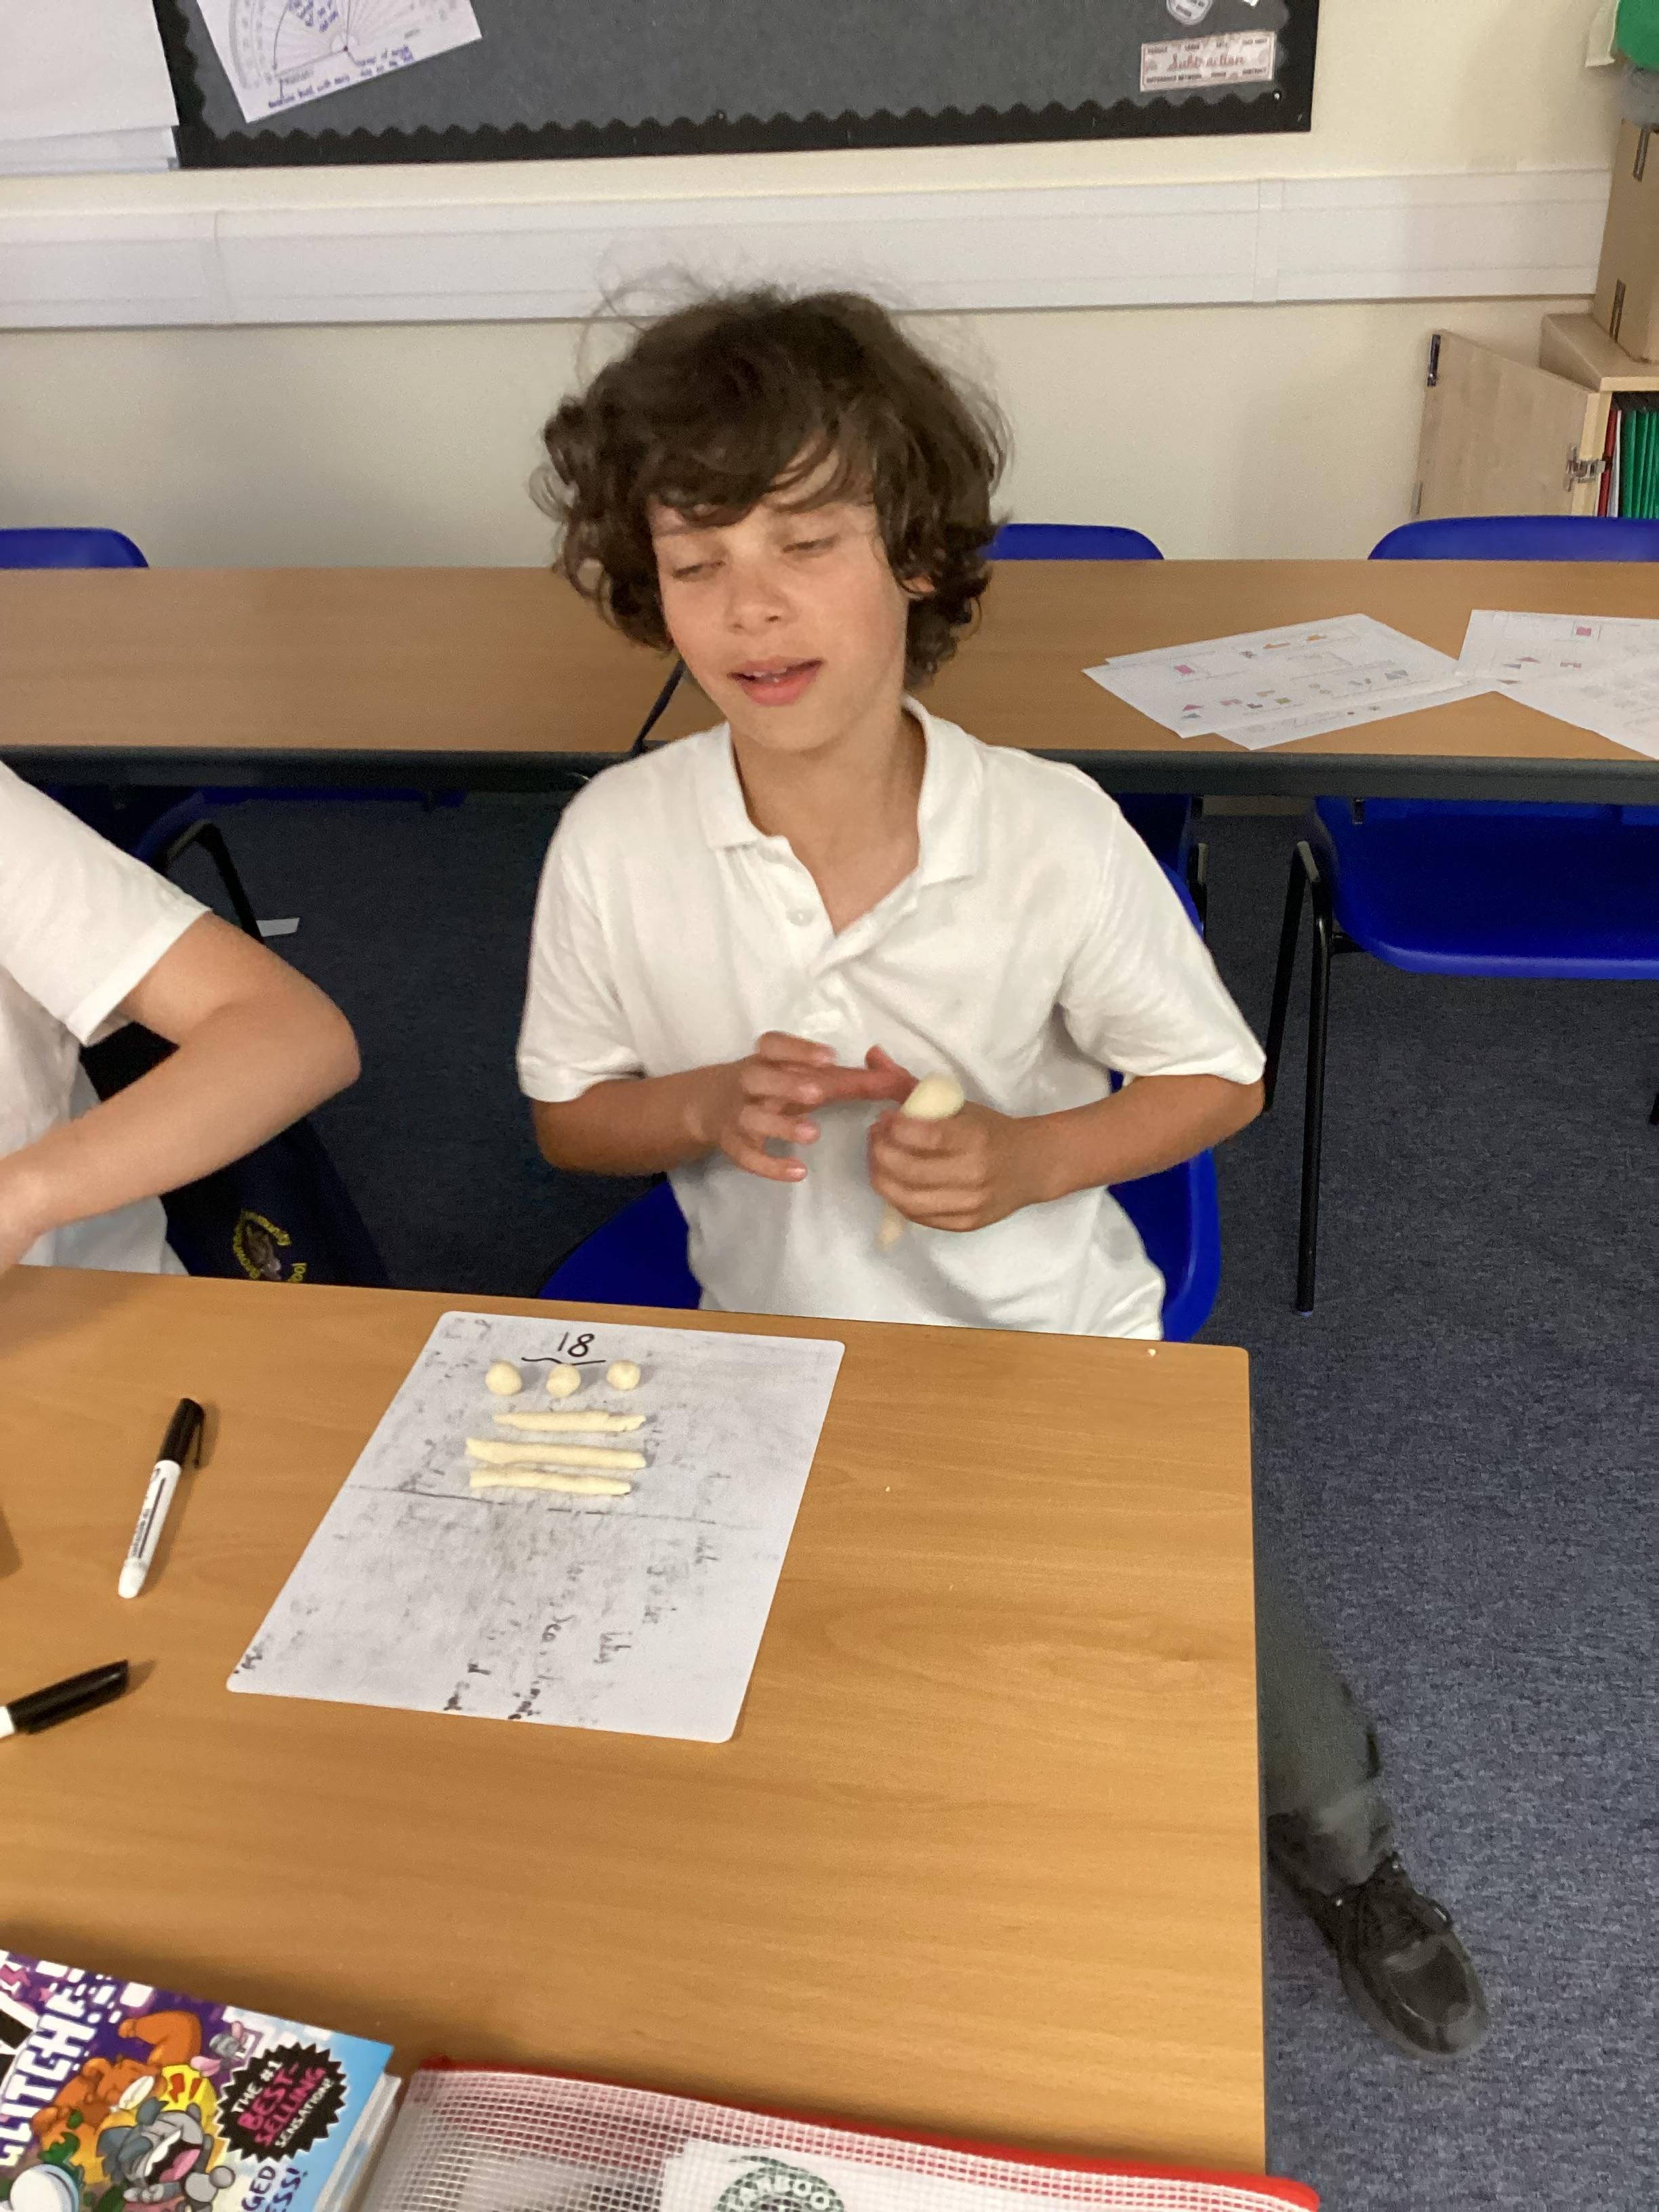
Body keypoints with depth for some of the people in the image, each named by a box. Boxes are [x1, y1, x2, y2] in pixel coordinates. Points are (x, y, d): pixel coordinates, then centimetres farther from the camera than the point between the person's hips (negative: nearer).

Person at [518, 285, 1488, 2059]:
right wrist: (710, 1106, -24)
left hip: (1052, 1345, -1)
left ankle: (1346, 1862, 48)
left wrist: (1022, 1160, -25)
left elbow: (1218, 1082, -7)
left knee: (1221, 1653, 8)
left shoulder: (1052, 832, -21)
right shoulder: (614, 842, -17)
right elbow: (569, 1116, -1)